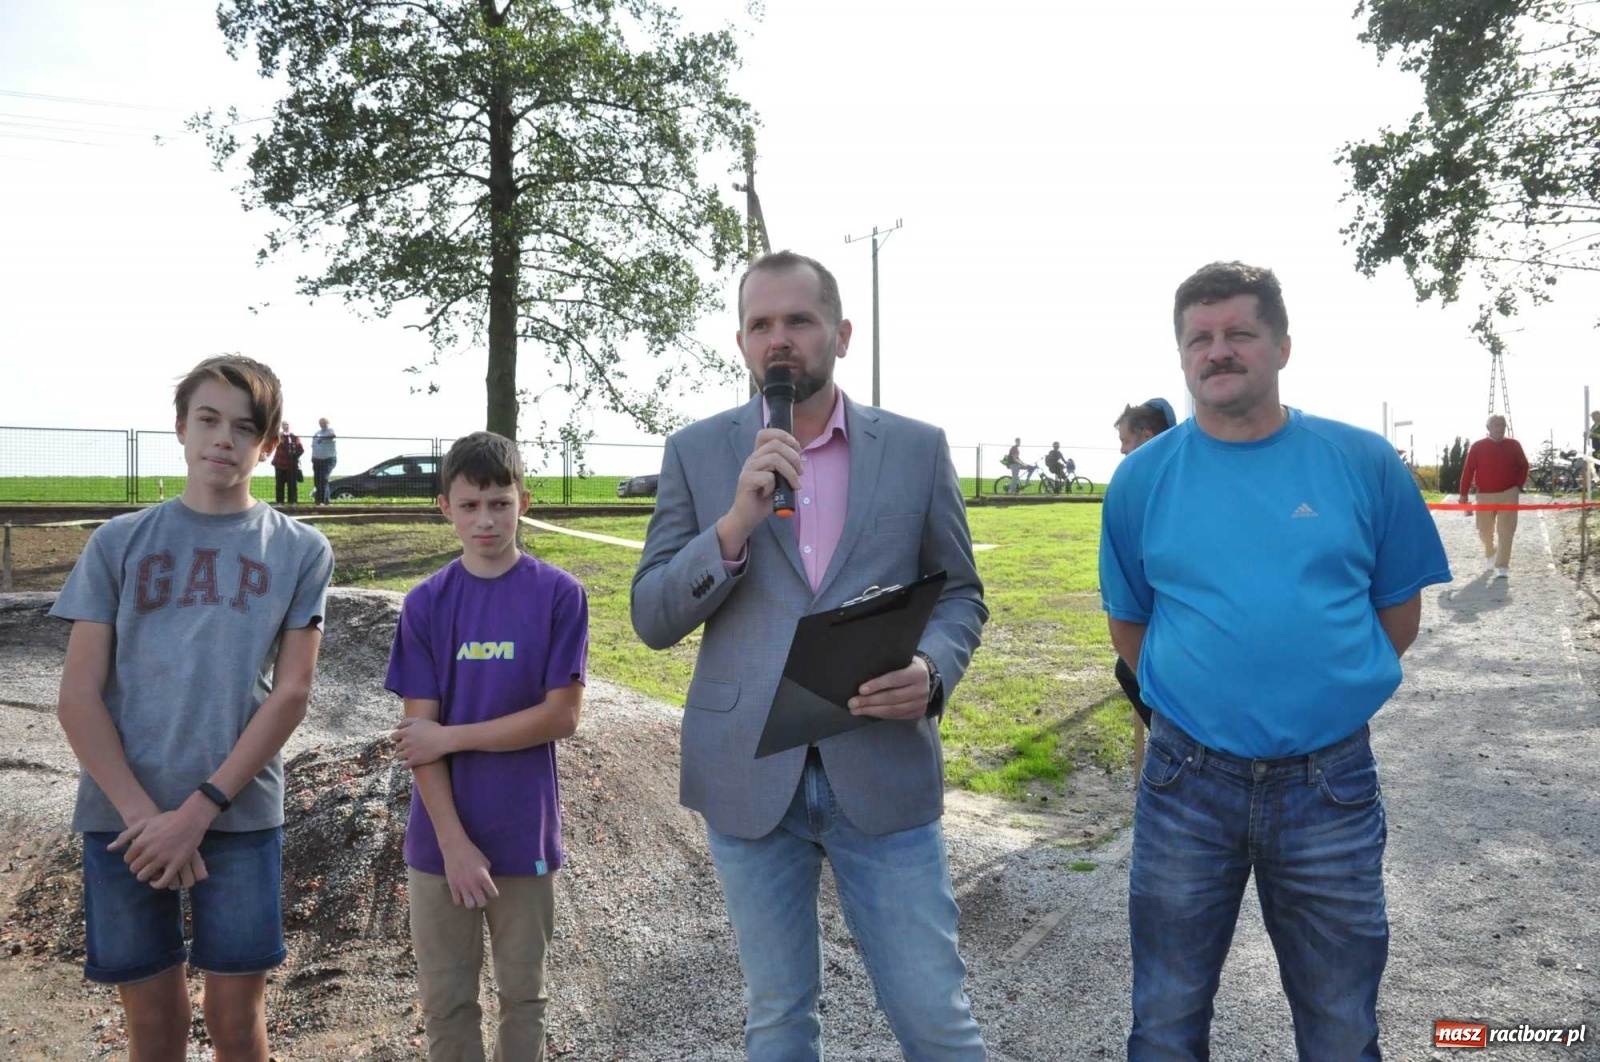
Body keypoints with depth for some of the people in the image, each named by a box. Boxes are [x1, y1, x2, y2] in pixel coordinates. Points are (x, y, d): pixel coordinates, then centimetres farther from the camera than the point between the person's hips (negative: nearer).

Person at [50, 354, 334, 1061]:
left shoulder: (300, 551, 1)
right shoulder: (118, 543, 4)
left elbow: (290, 693, -4)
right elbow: (78, 696, 0)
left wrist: (199, 811, -11)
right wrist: (143, 814, -10)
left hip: (241, 814, -1)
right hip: (122, 817, 1)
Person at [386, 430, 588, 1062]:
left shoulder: (558, 595, -7)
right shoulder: (426, 603, -3)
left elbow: (562, 715, -11)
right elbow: (419, 733, -6)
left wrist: (450, 736, -12)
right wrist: (454, 844, -11)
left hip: (524, 834, -1)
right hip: (442, 838, 2)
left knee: (524, 996, 15)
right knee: (445, 1000, 14)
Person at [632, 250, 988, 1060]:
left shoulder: (917, 447, 2)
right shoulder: (696, 452, 1)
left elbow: (960, 594, 7)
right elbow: (652, 619, -2)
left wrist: (930, 671, -15)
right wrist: (735, 524, -19)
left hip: (883, 772, 0)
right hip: (749, 773, 1)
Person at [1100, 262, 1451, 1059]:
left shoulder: (1363, 464, -3)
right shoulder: (1143, 477, -2)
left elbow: (1400, 611, 7)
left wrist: (1327, 691, 7)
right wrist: (1198, 699, 7)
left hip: (1331, 785, 0)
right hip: (1187, 781, 0)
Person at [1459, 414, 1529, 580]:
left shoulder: (1513, 445, 2)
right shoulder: (1477, 447, -4)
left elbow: (1523, 466, 12)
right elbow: (1468, 470, -3)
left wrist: (1518, 486, 1)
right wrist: (1464, 494, -5)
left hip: (1508, 494, 0)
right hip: (1485, 495, 0)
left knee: (1506, 531, -8)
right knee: (1485, 531, 12)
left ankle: (1502, 566, -6)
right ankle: (1490, 555, 42)